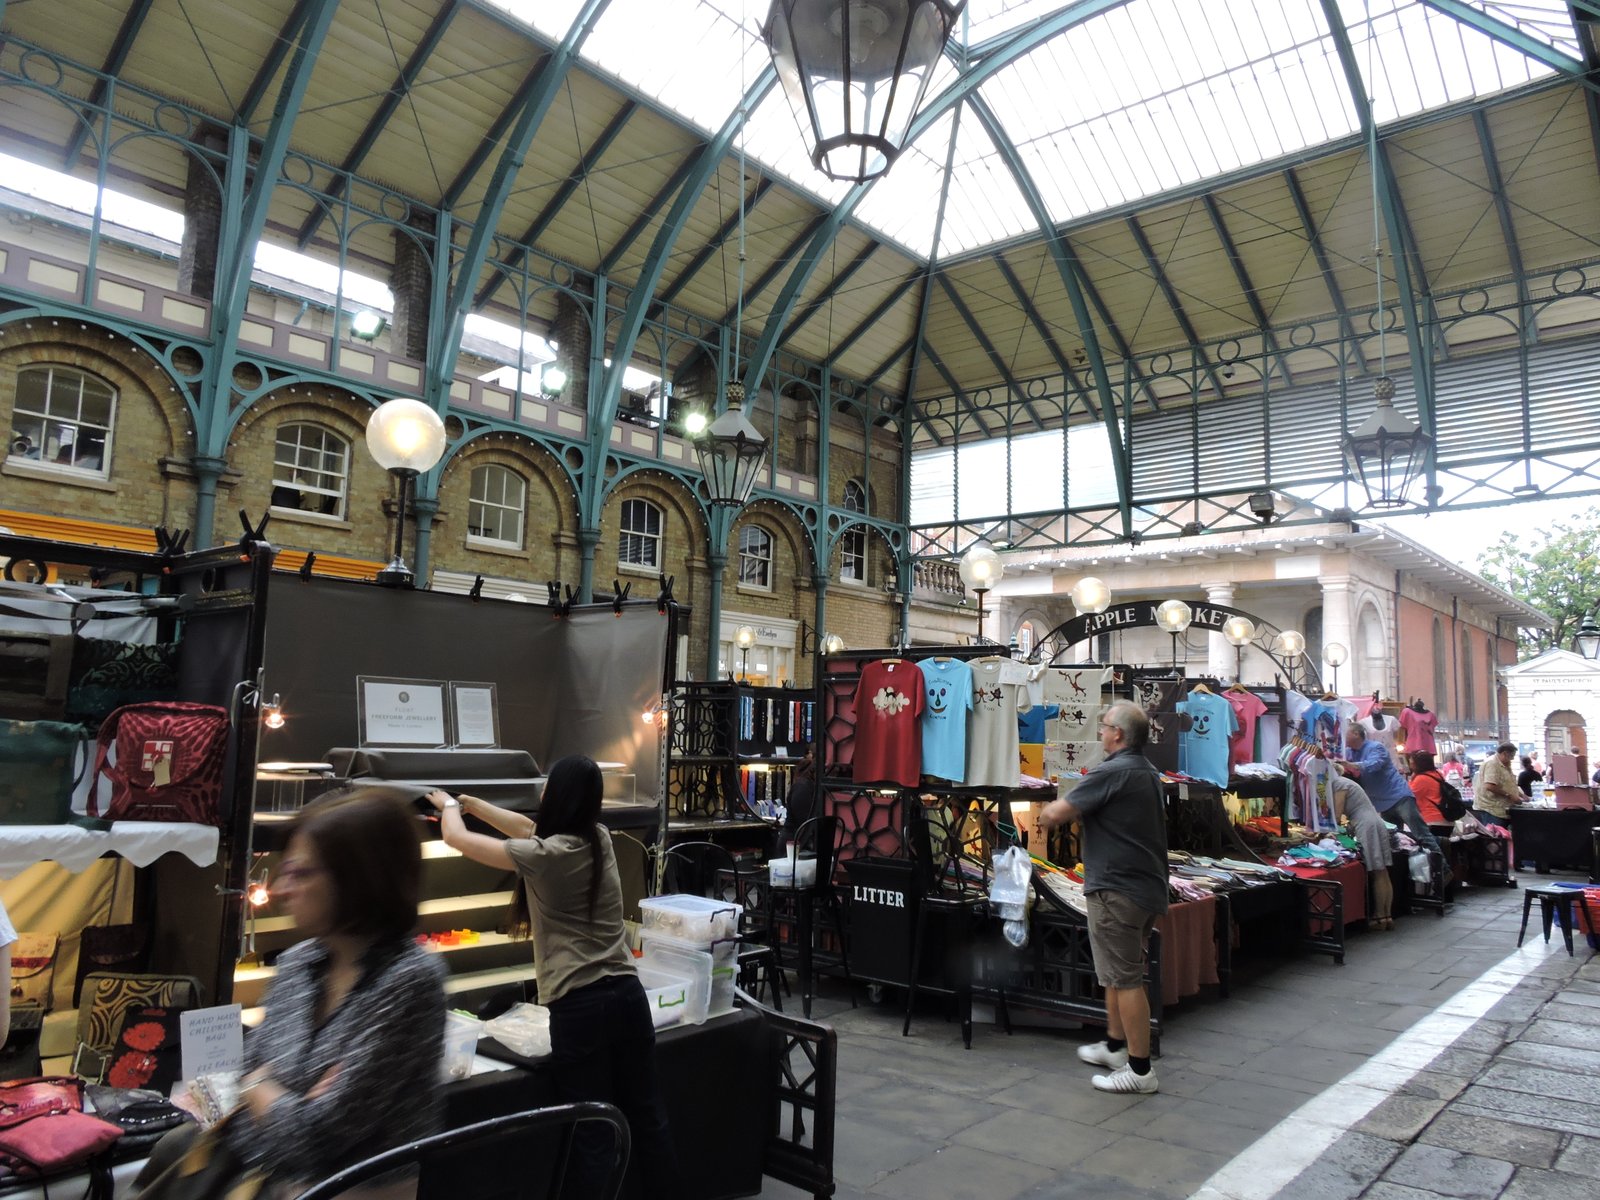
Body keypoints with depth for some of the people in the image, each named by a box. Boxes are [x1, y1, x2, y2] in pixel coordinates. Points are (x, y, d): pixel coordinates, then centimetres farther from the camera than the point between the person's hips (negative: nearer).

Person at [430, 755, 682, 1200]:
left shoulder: (542, 857, -12)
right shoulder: (600, 838, 5)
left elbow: (457, 838, 0)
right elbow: (530, 827, 21)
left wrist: (448, 805, 21)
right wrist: (470, 802, 28)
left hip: (580, 1006, -6)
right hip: (627, 994, 6)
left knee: (597, 1136, 6)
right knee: (648, 1120, 16)